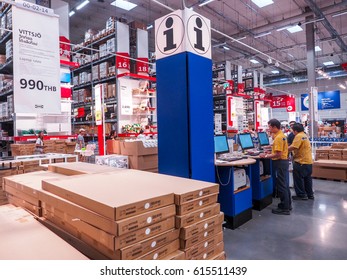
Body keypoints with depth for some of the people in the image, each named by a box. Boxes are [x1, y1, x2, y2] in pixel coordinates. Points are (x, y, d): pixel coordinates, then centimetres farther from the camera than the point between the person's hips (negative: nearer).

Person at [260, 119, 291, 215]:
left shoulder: (278, 137, -20)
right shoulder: (281, 135, 12)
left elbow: (278, 154, -24)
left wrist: (266, 156, -16)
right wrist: (270, 153, 11)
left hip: (280, 162, -10)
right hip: (283, 161, 10)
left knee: (281, 185, -3)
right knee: (284, 184, 18)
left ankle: (284, 209, 6)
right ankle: (287, 204, 30)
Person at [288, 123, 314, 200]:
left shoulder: (299, 136, -17)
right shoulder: (304, 135, 15)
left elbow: (293, 147, -26)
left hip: (301, 161, -10)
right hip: (308, 161, 10)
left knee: (298, 178, 2)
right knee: (307, 178, 17)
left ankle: (301, 195, 10)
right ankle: (310, 194, 27)